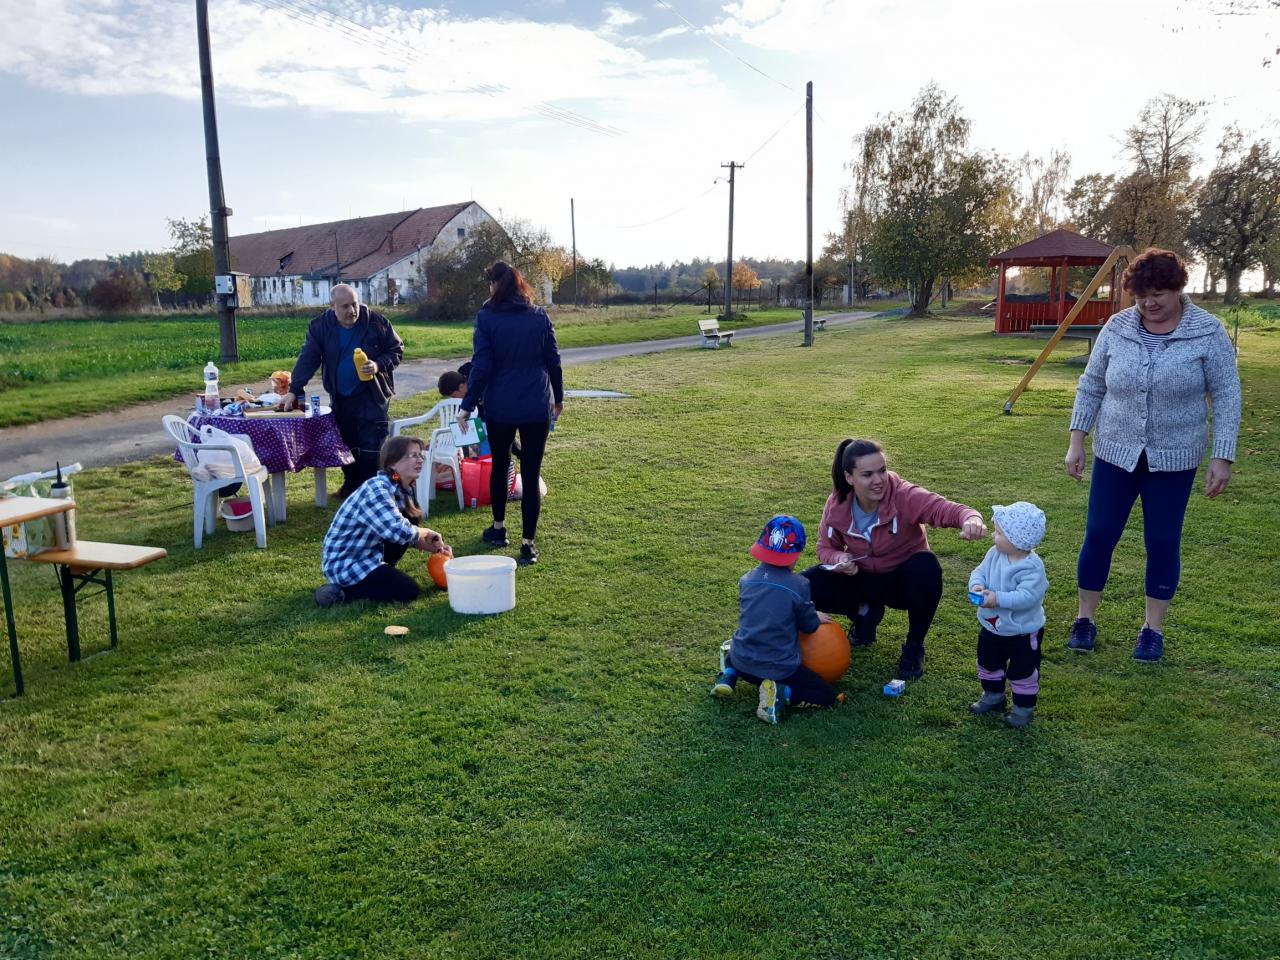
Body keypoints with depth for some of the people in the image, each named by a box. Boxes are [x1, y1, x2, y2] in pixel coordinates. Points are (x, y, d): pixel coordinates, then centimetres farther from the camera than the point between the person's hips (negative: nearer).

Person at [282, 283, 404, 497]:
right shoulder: (320, 326, -5)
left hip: (372, 396, -3)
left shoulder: (377, 322, -9)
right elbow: (307, 359, -6)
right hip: (340, 398, 3)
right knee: (346, 445, 13)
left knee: (372, 448, -7)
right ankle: (351, 485, 29)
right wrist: (294, 391, -13)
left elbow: (397, 351, -1)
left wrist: (379, 365, -19)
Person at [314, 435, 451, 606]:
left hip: (369, 555, 9)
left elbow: (408, 532, 14)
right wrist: (428, 534, -15)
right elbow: (399, 532, -35)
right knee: (409, 590, -12)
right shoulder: (376, 489, -25)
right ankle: (341, 591, -7)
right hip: (345, 566, -9)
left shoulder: (402, 489, 4)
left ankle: (380, 573, 12)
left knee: (411, 520, 3)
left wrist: (434, 547, -2)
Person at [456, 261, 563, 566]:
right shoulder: (540, 316, 2)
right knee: (531, 475, 2)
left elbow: (481, 366, -8)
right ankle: (528, 543, 2)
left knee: (499, 465, 21)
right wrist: (558, 398, 20)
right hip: (537, 407, 1)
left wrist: (467, 405, -1)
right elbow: (553, 361, 7)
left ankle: (498, 528, 32)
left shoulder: (487, 317, -5)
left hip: (500, 407, -1)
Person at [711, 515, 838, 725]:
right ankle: (781, 693, -14)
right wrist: (817, 618, 23)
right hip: (780, 668, -5)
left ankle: (728, 676, 8)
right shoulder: (799, 585, -13)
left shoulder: (747, 580, 0)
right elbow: (809, 625, -2)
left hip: (743, 662, 5)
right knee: (826, 695, 9)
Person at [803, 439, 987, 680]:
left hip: (903, 579, -2)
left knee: (927, 566, -38)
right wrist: (839, 559, -27)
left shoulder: (904, 495, -27)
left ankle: (914, 646, -11)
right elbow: (826, 547, -2)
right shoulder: (836, 505, -16)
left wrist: (971, 519, -66)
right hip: (863, 579, 2)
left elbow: (945, 509, -42)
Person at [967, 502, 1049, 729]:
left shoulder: (1032, 567, -28)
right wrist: (976, 585, -26)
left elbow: (1027, 597, -35)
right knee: (988, 664, 22)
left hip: (1023, 631, -7)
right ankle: (993, 696, 43)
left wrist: (998, 599, -40)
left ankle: (1024, 706, 28)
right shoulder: (994, 555, -9)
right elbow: (980, 572, -4)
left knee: (1022, 671, 9)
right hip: (992, 626, 7)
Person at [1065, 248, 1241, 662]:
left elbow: (1226, 398, -5)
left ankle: (1153, 629, 23)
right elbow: (1090, 386, 5)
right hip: (1115, 453, 2)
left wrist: (1222, 457, -10)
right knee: (1099, 535, 5)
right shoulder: (1117, 327, -3)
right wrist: (1076, 440, 1)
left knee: (1163, 542, 7)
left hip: (1174, 459, -1)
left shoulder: (1208, 332, -7)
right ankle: (1084, 619, 21)